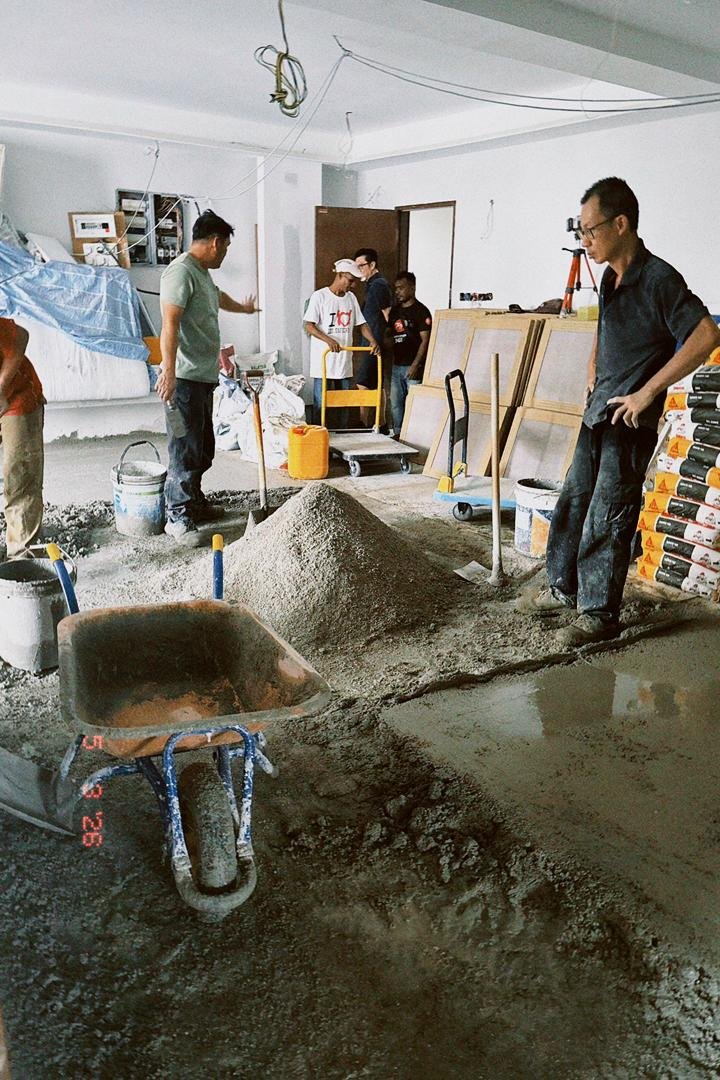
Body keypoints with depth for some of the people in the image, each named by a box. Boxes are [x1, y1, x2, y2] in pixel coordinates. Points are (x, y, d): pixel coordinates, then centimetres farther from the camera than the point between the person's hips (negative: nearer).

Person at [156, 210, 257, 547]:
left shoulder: (202, 273, 18)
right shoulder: (181, 271, -14)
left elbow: (217, 296, 42)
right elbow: (170, 324, -24)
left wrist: (243, 308, 62)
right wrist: (168, 372, -32)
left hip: (204, 377, 10)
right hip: (184, 379, -10)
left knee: (203, 447, 16)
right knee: (185, 449, -6)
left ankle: (195, 502, 29)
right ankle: (177, 517, 1)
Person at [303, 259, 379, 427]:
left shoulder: (351, 298, 12)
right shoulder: (320, 296, -6)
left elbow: (361, 323, 13)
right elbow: (308, 325, -11)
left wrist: (372, 340, -6)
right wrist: (328, 340, -26)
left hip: (345, 361, 6)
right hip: (323, 361, -6)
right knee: (320, 404, -3)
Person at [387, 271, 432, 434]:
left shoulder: (421, 311, -6)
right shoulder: (395, 311, 15)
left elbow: (426, 340, -12)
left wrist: (416, 365, -19)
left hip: (413, 366, -7)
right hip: (397, 365, 7)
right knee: (395, 402, 11)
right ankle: (397, 434, 21)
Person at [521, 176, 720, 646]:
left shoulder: (659, 279, -16)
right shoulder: (611, 279, 10)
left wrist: (647, 392, -23)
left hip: (630, 423, -8)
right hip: (598, 414, 9)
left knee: (606, 520, -3)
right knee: (573, 501, 15)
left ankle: (600, 613, 10)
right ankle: (565, 586, 31)